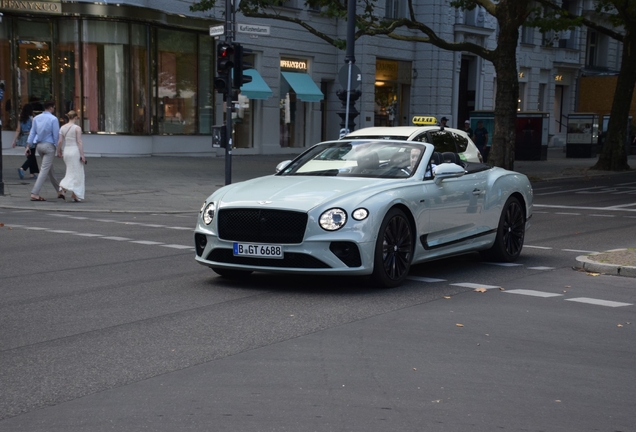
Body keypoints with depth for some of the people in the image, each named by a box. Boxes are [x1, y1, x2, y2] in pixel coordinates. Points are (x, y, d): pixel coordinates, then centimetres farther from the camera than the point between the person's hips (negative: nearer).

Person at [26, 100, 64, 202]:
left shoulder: (36, 118, 5)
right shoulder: (53, 119, -13)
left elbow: (32, 132, 6)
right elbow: (56, 135, -12)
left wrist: (28, 146, 9)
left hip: (39, 146, 7)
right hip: (49, 145, -7)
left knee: (50, 170, 17)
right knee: (44, 170, -6)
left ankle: (59, 191, 27)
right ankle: (34, 194, -13)